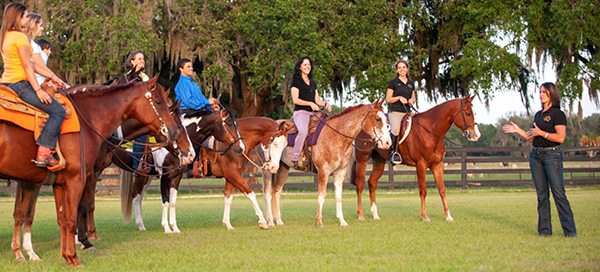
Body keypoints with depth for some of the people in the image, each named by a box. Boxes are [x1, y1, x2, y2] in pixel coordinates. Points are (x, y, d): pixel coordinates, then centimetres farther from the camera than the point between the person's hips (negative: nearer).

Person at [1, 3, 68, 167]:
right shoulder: (20, 37, -12)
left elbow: (30, 63, 19)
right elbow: (27, 66, -17)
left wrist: (52, 77, 17)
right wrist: (38, 90, -18)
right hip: (21, 84, -11)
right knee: (58, 111, -14)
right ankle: (43, 154, -22)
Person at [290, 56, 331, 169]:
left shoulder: (313, 82, 22)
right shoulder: (296, 81, 2)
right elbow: (295, 99, -7)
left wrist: (325, 104, 1)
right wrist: (310, 103, -19)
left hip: (313, 113, 7)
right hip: (300, 112, -7)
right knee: (303, 131, -35)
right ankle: (296, 159, -32)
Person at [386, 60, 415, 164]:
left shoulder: (411, 83, 20)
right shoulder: (393, 82, 5)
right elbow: (388, 99, 4)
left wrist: (412, 100, 3)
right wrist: (399, 98, -11)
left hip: (407, 112, 6)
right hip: (395, 111, -6)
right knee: (396, 129, -33)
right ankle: (392, 151, -22)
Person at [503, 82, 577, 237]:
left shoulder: (558, 114, -7)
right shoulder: (538, 114, 16)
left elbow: (560, 137, -15)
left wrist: (541, 133, -15)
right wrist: (518, 131, 13)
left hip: (552, 154, -7)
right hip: (536, 155, 7)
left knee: (558, 193, -10)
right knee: (541, 194, 7)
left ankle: (570, 231, -7)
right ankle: (544, 229, 10)